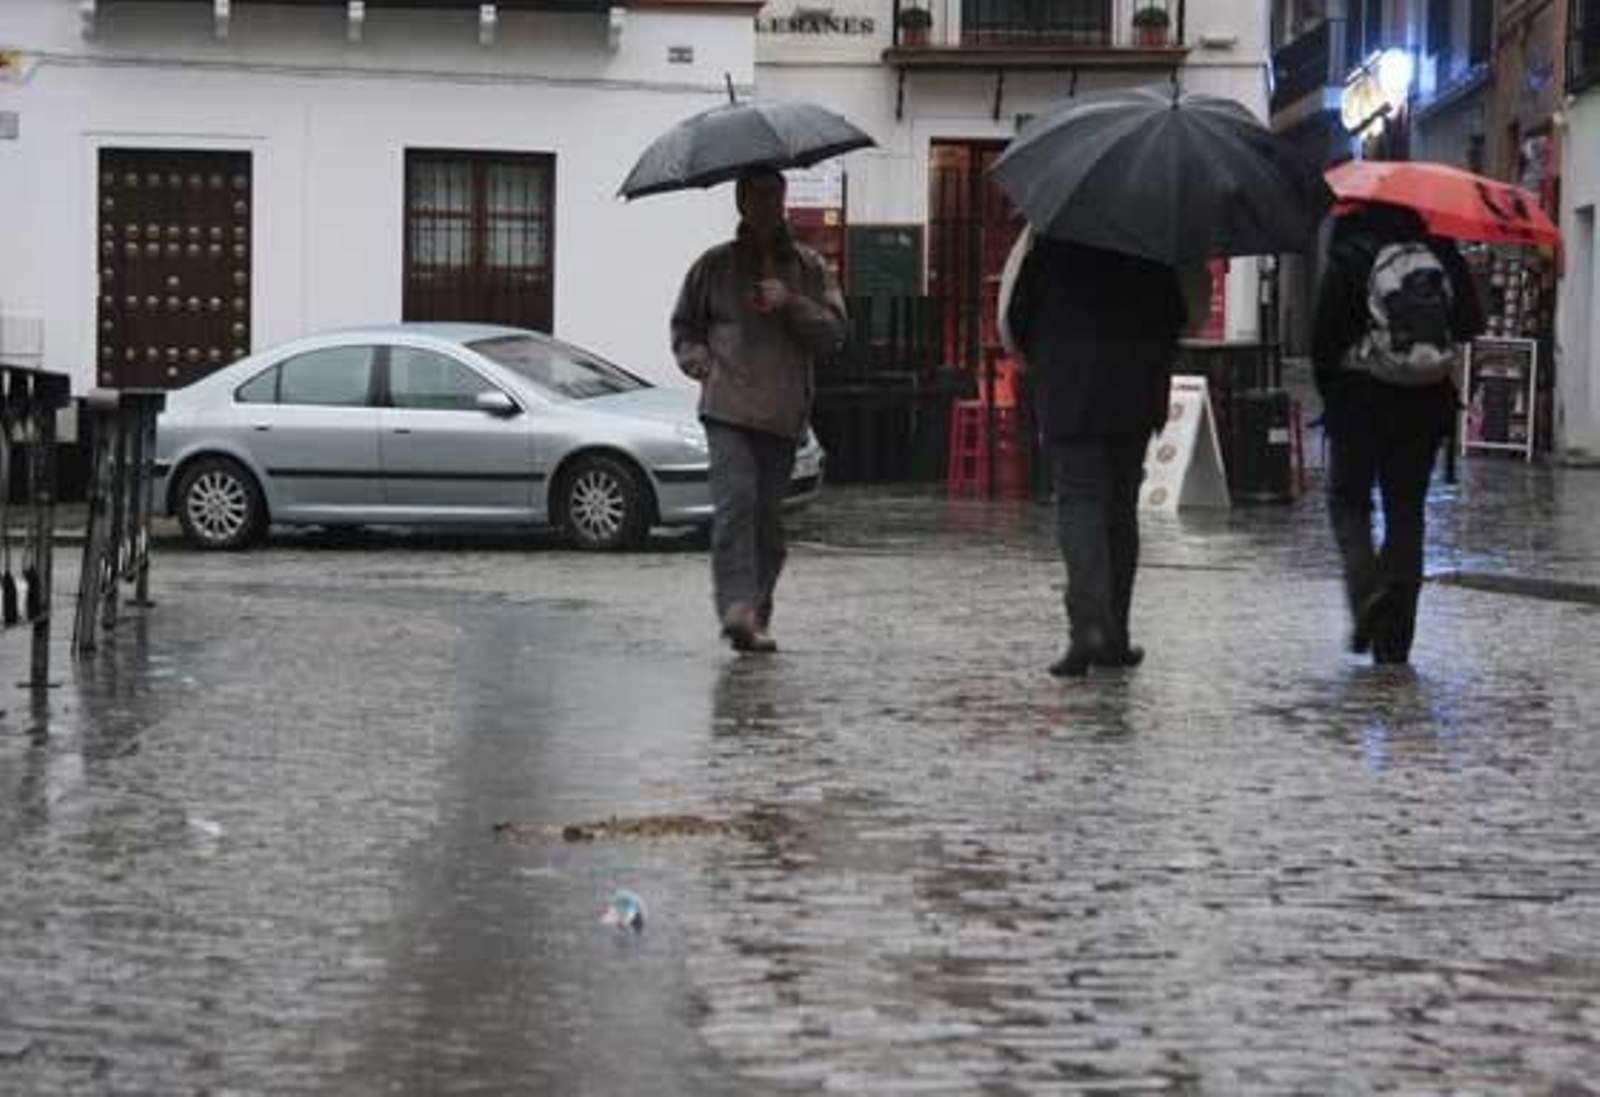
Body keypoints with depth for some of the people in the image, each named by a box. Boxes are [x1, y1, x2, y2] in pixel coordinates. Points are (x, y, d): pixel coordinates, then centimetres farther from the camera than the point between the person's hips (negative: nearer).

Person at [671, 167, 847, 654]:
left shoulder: (809, 267, 12)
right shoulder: (715, 265, 11)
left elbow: (834, 331, 5)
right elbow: (683, 329, 19)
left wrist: (792, 303, -10)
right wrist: (705, 366, 1)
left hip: (783, 412, 2)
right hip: (728, 408, -2)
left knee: (768, 514, 2)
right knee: (736, 503, -19)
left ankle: (757, 617, 11)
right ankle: (736, 607, -27)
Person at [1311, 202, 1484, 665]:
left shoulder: (1349, 256, -9)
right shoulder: (1440, 253, 1)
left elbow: (1324, 334, -9)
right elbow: (1471, 321, 4)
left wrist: (1327, 386, 6)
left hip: (1361, 401, -3)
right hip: (1426, 405, 3)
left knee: (1348, 503, 12)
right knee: (1406, 512, 9)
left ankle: (1368, 592, -14)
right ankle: (1394, 641, 7)